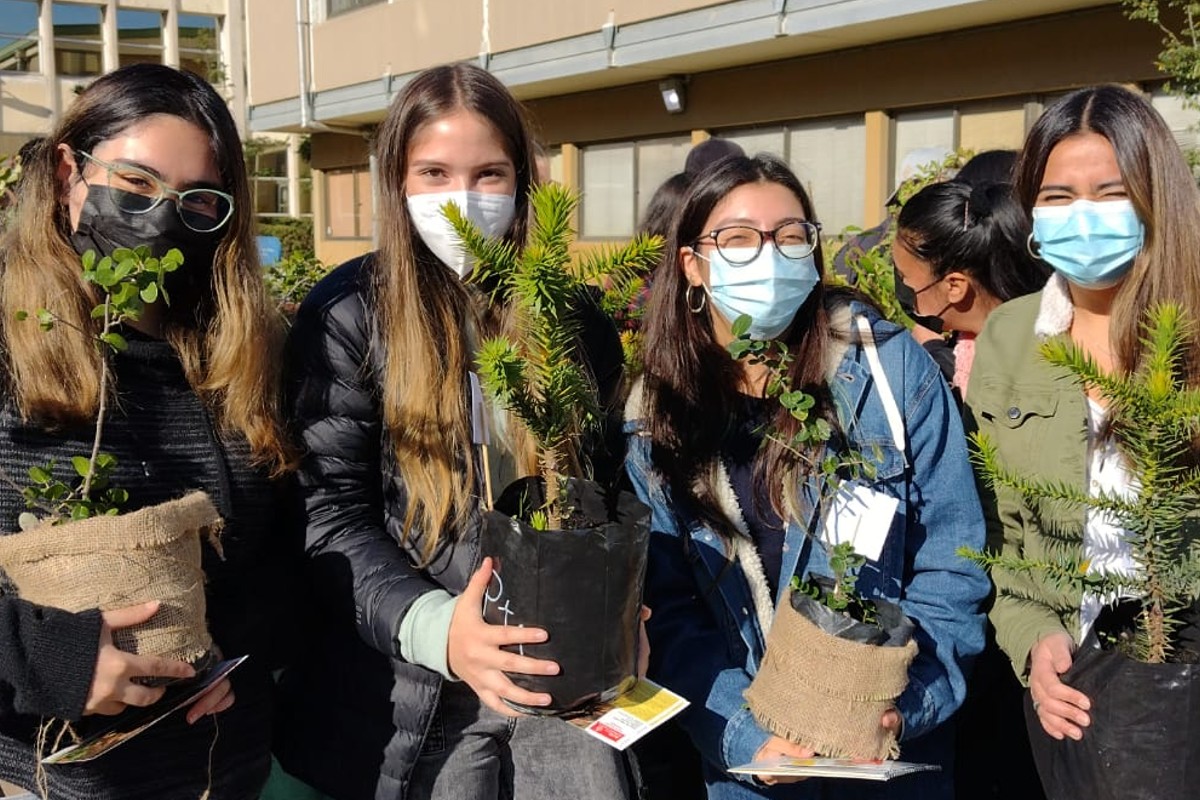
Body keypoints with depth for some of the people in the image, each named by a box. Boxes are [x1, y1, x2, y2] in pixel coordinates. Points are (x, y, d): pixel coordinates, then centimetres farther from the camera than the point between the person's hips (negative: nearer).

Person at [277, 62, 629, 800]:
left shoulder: (573, 318, 5)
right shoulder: (349, 316, -5)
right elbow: (329, 513, -8)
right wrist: (434, 626, -22)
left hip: (564, 670, 3)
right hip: (415, 683, -2)